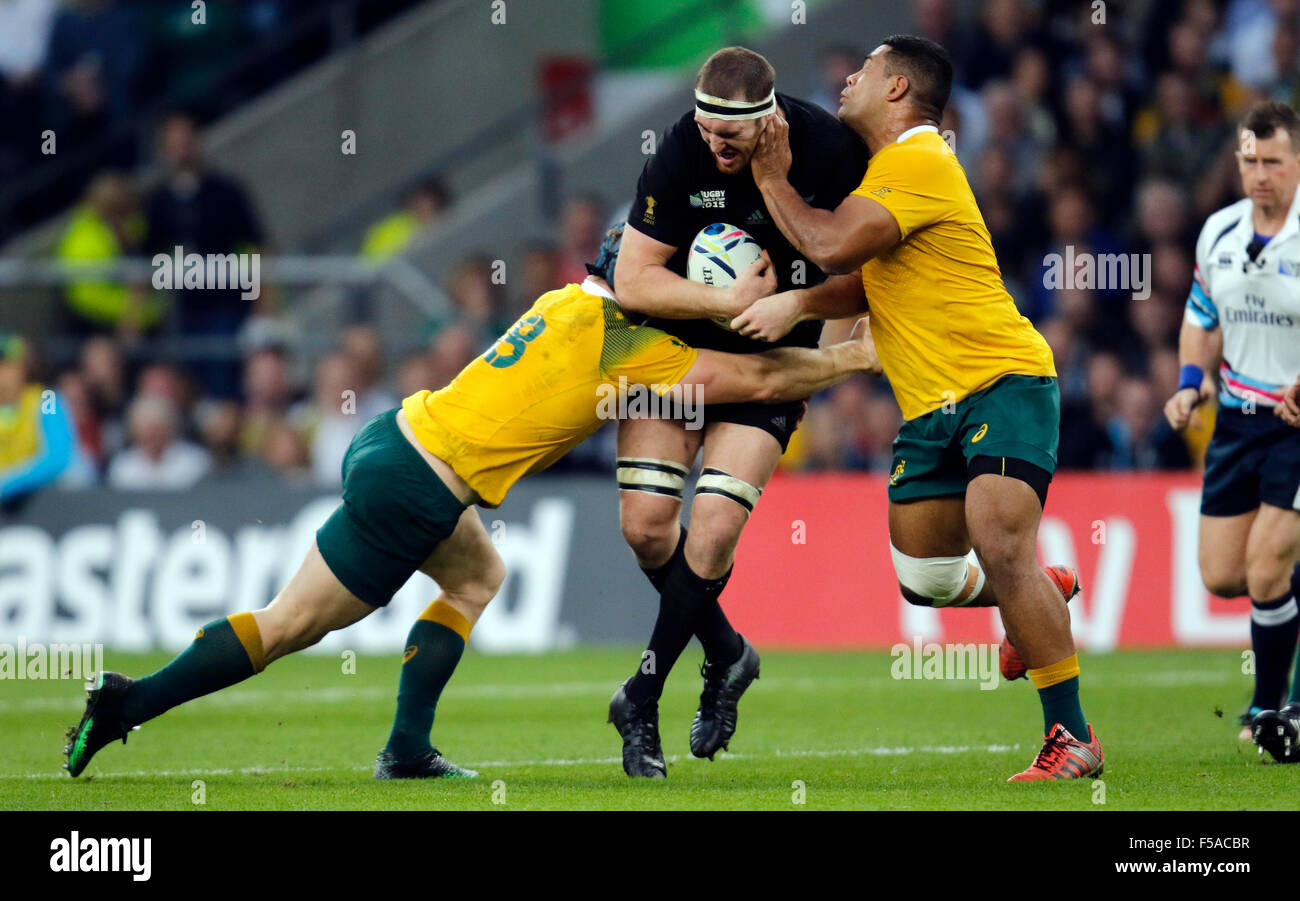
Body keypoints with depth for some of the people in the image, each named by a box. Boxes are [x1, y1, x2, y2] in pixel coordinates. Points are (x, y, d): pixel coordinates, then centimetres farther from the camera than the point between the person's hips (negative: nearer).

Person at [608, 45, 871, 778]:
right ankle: (726, 656, 21)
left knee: (714, 531, -12)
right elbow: (634, 282, -19)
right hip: (675, 340, 1)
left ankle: (642, 700, 4)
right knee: (646, 523, -5)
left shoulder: (830, 148, -21)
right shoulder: (681, 155, -21)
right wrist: (730, 301, -28)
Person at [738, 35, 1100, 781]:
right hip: (933, 407, 10)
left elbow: (832, 247, -22)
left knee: (1000, 549, -23)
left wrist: (773, 181, -5)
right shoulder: (891, 167, 20)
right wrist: (797, 305, -1)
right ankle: (1046, 595, 38)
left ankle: (1072, 739, -20)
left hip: (1003, 383, -10)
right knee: (923, 576, 9)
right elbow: (864, 283, 18)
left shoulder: (918, 161, -13)